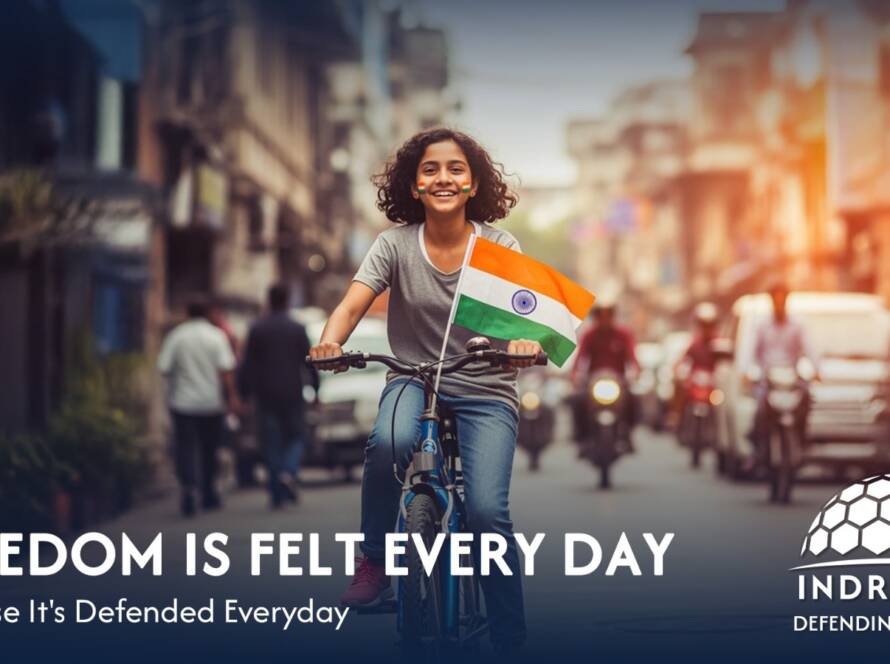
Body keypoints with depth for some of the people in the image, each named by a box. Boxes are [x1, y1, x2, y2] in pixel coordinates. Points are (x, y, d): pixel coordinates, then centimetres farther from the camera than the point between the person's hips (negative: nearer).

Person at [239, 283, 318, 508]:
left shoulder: (257, 329, 1)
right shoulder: (297, 329, -1)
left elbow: (248, 365, 1)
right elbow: (309, 362, 0)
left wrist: (247, 392, 7)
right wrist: (315, 388, 8)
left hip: (265, 396, 1)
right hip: (292, 394, -1)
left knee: (271, 442, 5)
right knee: (296, 438, 11)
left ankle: (277, 494, 3)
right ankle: (289, 472, -17)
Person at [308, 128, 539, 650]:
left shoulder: (498, 245, -3)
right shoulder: (396, 245, -2)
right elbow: (353, 304, -14)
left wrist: (525, 341, -42)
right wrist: (331, 341, -37)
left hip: (486, 393, 0)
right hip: (415, 381, 0)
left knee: (487, 511, -20)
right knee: (390, 442, -36)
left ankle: (510, 639, -1)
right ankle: (375, 562, -12)